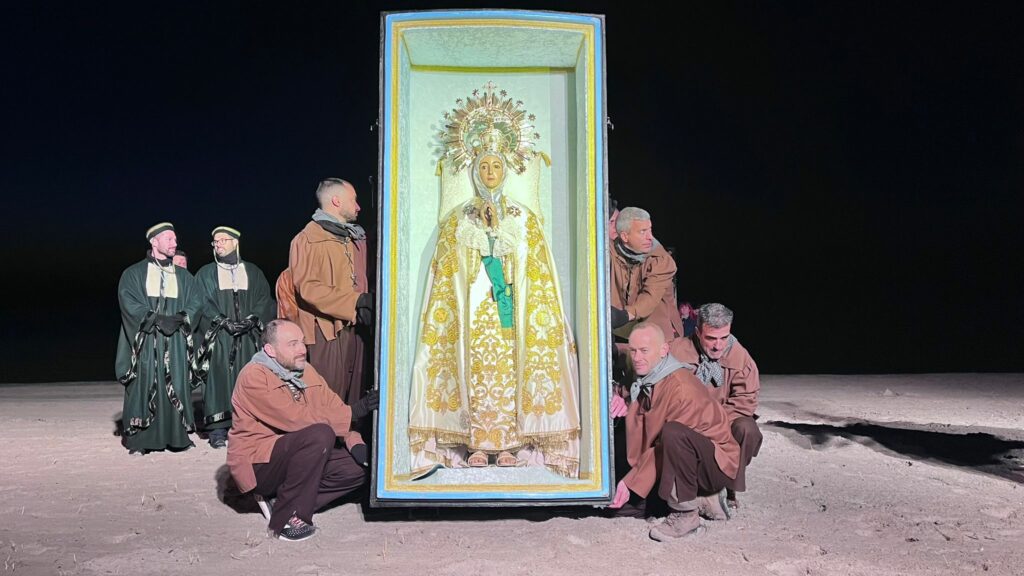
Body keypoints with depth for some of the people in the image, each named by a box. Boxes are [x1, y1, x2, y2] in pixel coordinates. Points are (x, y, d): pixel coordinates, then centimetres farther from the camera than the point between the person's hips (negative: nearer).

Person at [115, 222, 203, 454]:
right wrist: (156, 319, -17)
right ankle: (139, 440, 0)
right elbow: (129, 302, -6)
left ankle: (177, 436, 6)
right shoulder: (133, 274, 6)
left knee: (176, 388, 0)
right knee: (143, 388, -5)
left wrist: (180, 318, -13)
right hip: (145, 341, -2)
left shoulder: (184, 276, 16)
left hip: (176, 342, 3)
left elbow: (196, 303, 5)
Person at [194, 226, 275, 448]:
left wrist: (252, 319, -11)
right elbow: (202, 303, 1)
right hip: (218, 336, -1)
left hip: (248, 336, 1)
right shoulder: (205, 274, 11)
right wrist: (223, 322, -13)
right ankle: (217, 430, -3)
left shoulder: (252, 272, 15)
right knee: (218, 379, -6)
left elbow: (264, 299, 6)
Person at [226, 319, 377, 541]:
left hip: (293, 456, 8)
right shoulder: (253, 376, -18)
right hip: (257, 464, -8)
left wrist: (355, 442, -18)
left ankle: (280, 500, 0)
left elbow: (334, 408, 1)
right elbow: (295, 418, -27)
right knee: (320, 435, -32)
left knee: (360, 467, -7)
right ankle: (286, 517, -18)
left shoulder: (307, 372, 7)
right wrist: (353, 412, -26)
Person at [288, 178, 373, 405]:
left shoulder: (355, 237, 19)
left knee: (353, 396, 13)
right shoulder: (308, 239, -6)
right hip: (326, 329, -8)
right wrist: (355, 302, -19)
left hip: (354, 328, 8)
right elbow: (307, 287, -16)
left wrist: (367, 302, 4)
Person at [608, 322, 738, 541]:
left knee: (672, 432, -35)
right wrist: (628, 409, -18)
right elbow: (642, 435, 2)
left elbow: (665, 443, -24)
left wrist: (631, 483, -21)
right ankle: (705, 500, 7)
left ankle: (685, 514, -21)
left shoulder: (680, 387, -25)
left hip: (719, 463, -9)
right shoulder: (646, 380, 2)